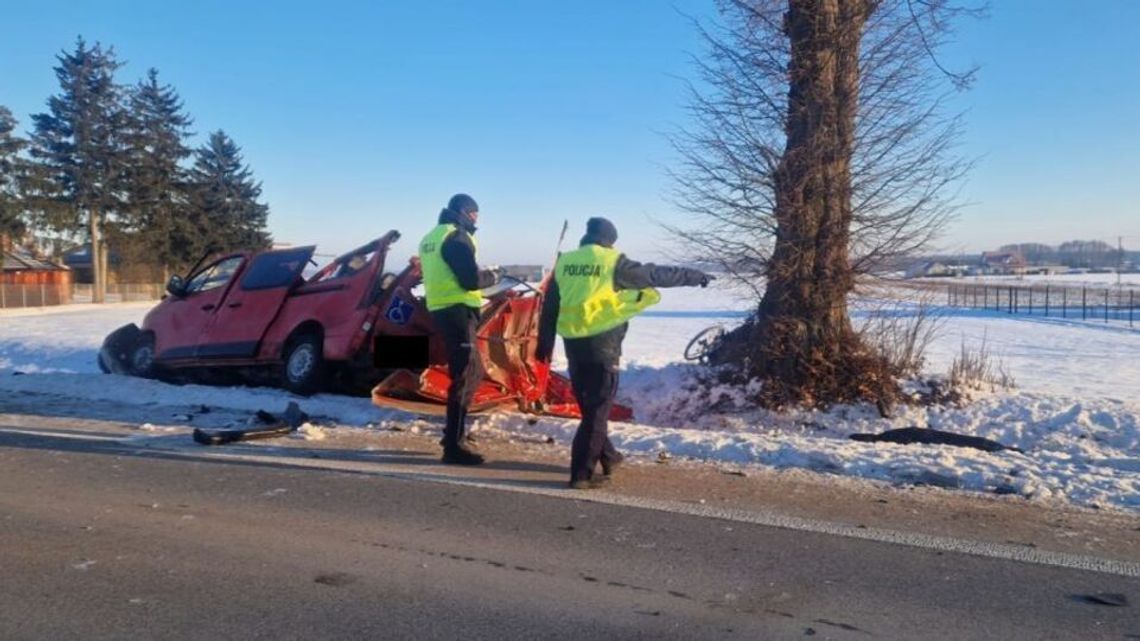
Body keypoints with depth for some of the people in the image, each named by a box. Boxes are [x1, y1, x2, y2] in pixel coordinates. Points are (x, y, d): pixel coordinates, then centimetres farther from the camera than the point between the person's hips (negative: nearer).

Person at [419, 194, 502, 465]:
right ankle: (454, 445, -5)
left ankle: (454, 434, 25)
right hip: (457, 312, -10)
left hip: (441, 309, 10)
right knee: (463, 376, -7)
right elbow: (471, 279, -17)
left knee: (473, 372, 19)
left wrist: (482, 274, 17)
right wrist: (493, 276, 2)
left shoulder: (431, 236, 20)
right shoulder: (456, 236, -10)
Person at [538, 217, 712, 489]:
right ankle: (582, 473, -1)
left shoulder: (564, 263, 10)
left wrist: (545, 342, 21)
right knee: (597, 409, 0)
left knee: (588, 406, 19)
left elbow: (549, 306, 13)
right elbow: (657, 274, 1)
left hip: (573, 344, 6)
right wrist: (694, 276, 14)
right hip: (602, 344, -6)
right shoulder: (613, 263, -5)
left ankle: (607, 456, 34)